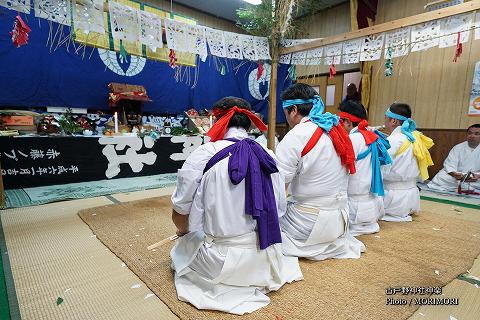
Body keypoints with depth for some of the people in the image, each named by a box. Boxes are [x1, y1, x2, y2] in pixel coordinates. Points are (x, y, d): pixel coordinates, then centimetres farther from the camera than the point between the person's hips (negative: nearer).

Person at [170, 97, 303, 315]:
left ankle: (224, 285, 10)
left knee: (182, 246, 23)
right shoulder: (268, 157, -4)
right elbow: (279, 209, 3)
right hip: (264, 259, 5)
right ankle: (252, 278, 15)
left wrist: (184, 231, 14)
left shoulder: (203, 155, -15)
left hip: (221, 262, -4)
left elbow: (180, 213, -8)